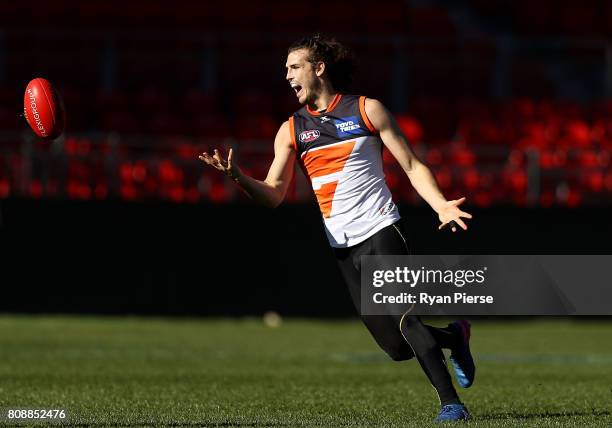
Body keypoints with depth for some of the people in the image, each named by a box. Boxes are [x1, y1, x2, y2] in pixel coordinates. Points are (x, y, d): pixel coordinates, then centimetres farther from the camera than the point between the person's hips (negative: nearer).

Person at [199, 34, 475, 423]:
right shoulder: (291, 131, 11)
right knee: (396, 346, 0)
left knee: (404, 321, -22)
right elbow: (273, 194, 5)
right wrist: (237, 176, -14)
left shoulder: (366, 110, 1)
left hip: (381, 229, -4)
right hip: (343, 245, 4)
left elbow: (412, 166, 1)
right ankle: (453, 338, 29)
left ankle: (451, 402, -14)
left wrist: (441, 205, -14)